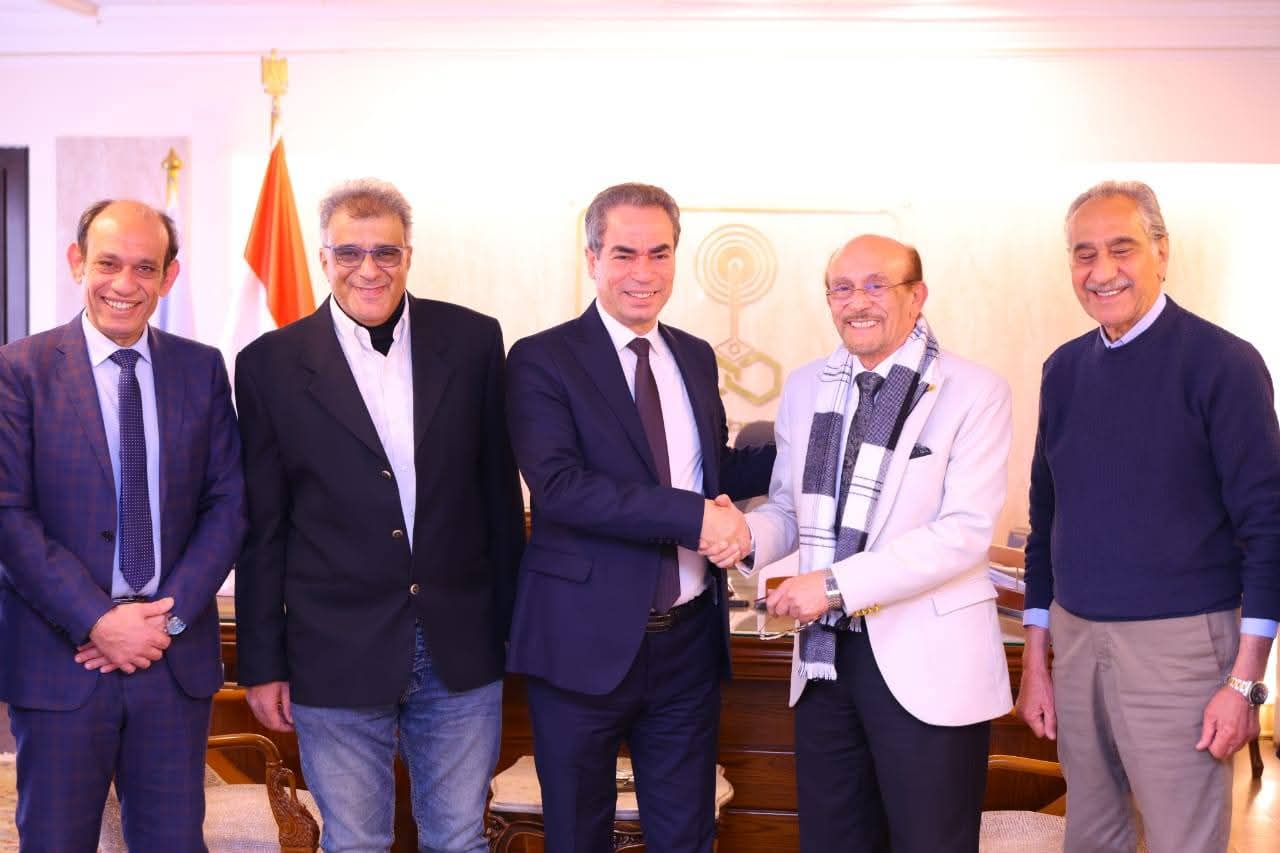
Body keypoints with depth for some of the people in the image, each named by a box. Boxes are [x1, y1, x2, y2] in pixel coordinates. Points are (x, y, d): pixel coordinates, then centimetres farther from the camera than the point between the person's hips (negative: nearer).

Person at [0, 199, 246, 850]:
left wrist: (171, 614, -8)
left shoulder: (202, 369, 7)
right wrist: (97, 622, -14)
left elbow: (229, 503, 4)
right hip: (61, 660, -2)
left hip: (176, 654, 2)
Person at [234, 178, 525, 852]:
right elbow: (261, 529, 1)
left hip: (461, 648, 1)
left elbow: (498, 490, 7)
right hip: (337, 657, -1)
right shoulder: (270, 365, -2)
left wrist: (511, 623, 7)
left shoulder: (472, 341, 1)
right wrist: (262, 664, 2)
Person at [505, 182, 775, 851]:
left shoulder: (695, 358, 10)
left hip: (690, 639, 5)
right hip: (587, 641, -5)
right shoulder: (543, 360, -9)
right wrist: (693, 516, -25)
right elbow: (557, 485, -21)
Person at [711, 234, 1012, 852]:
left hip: (926, 662, -5)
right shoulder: (805, 387, 10)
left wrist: (838, 584, -21)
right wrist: (747, 533, -7)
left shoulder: (973, 392, -7)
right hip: (825, 655, 5)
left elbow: (966, 531, -16)